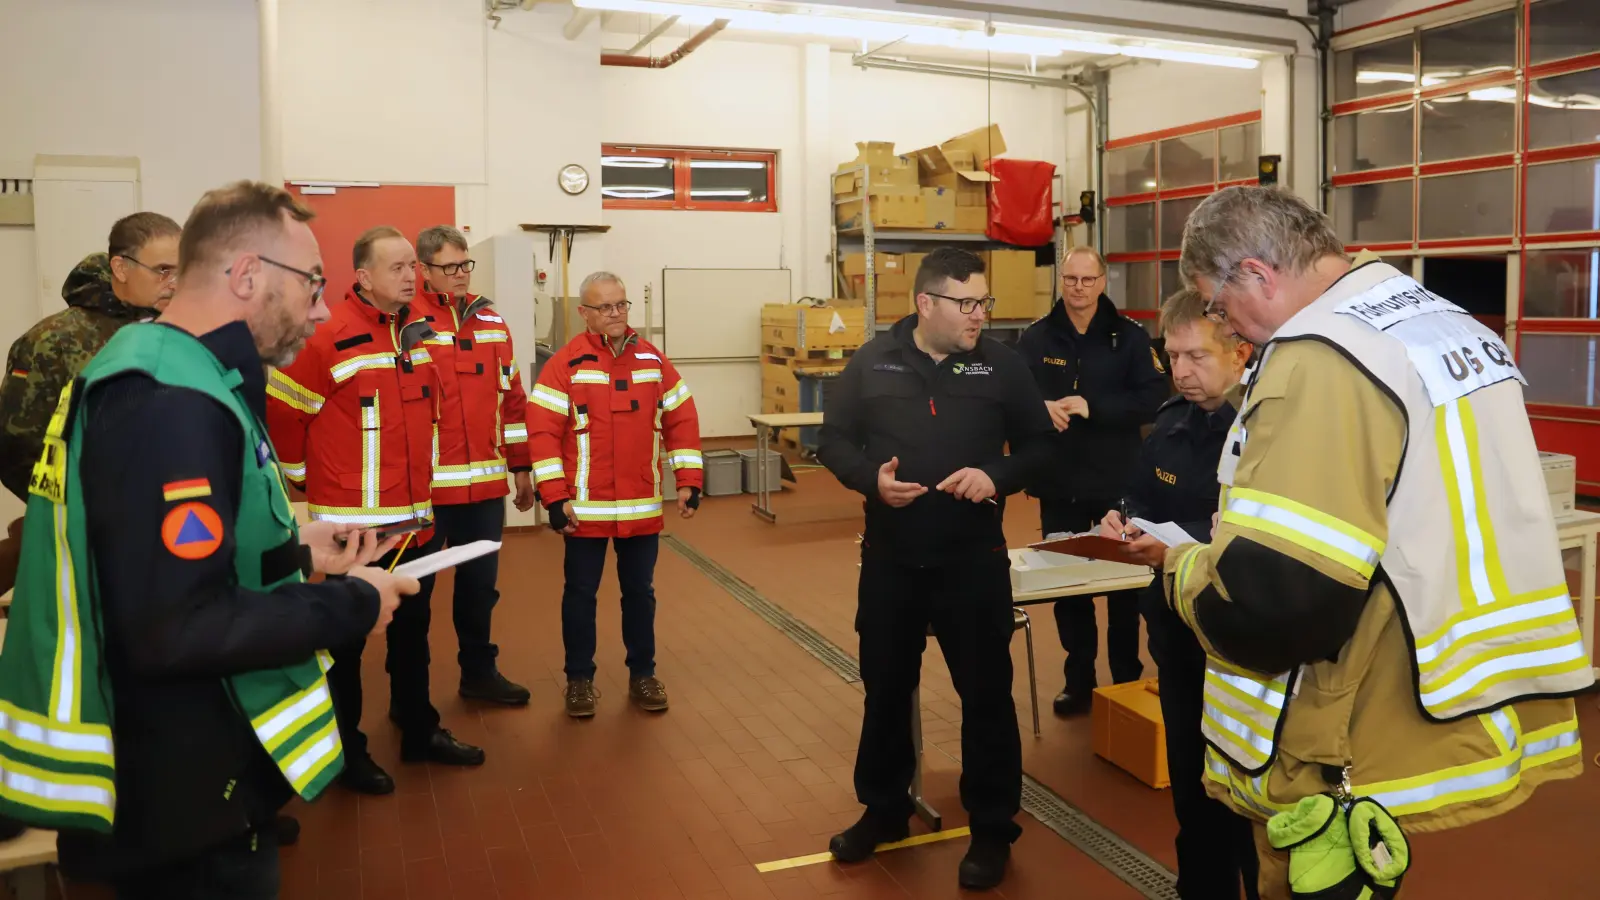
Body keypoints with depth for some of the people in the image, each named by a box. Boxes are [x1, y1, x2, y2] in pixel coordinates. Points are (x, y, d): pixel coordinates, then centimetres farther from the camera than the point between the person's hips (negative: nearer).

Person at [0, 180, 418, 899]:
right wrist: (352, 604, -21)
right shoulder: (173, 405, -26)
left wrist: (293, 550, 8)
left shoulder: (151, 368, 8)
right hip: (185, 797, -10)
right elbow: (174, 630, -32)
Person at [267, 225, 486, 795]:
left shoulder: (417, 333, 7)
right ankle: (347, 752, 23)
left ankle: (420, 732, 33)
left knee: (412, 631, 18)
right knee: (346, 638, 9)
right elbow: (280, 410, -10)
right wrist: (305, 474, 0)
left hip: (416, 518, 7)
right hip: (353, 522, -7)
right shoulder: (329, 337, -16)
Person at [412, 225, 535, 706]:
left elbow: (511, 397, 13)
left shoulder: (491, 322, 10)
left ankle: (479, 673, 31)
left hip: (486, 482, 5)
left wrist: (522, 467, 13)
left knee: (480, 583, 15)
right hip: (425, 483, -5)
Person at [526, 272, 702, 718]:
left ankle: (643, 674, 27)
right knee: (580, 593, 8)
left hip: (642, 506, 3)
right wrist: (555, 497, -14)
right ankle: (579, 678, 23)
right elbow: (542, 431, -10)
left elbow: (681, 421, 8)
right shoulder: (566, 364, -7)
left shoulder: (653, 359, 5)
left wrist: (689, 481, 2)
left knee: (640, 591, 13)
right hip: (585, 507, -3)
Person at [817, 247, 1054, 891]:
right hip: (889, 558, 2)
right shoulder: (873, 362, 0)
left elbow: (1039, 444, 4)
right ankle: (884, 810, 36)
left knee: (985, 693, 6)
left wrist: (997, 476, -16)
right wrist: (870, 477, -15)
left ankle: (993, 829, 24)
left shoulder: (1001, 365, -1)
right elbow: (833, 440, 4)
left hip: (974, 560, -1)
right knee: (885, 688, 15)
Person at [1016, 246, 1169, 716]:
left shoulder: (1130, 335, -3)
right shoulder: (1035, 338, 1)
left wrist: (1091, 407, -22)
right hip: (1059, 483, 1)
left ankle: (1128, 679, 27)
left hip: (1118, 483, -1)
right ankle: (1079, 679, 26)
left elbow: (1153, 397, -11)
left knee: (1125, 582, 10)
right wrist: (1041, 409, -24)